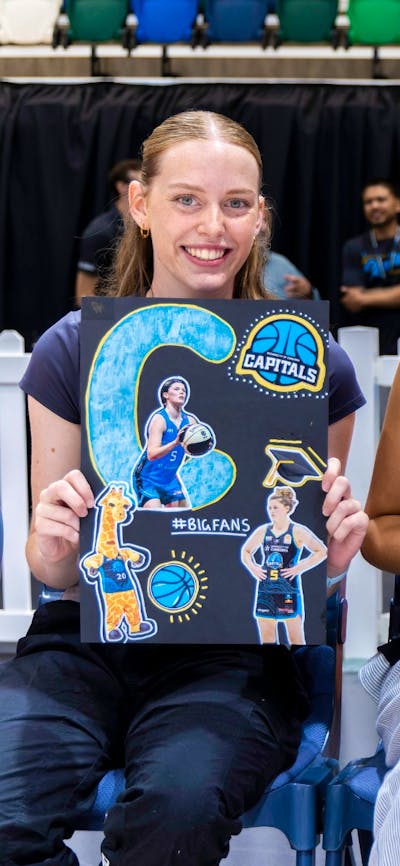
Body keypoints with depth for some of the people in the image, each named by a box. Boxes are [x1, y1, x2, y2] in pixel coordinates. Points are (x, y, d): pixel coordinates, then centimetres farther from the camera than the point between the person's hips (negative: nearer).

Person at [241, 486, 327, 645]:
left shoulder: (297, 532, -4)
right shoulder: (263, 531, 7)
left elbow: (322, 551, -4)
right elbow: (246, 551, 21)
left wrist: (300, 567, -11)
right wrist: (252, 567, 3)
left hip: (289, 590, -4)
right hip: (266, 589, 4)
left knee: (296, 639, 0)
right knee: (267, 639, 7)